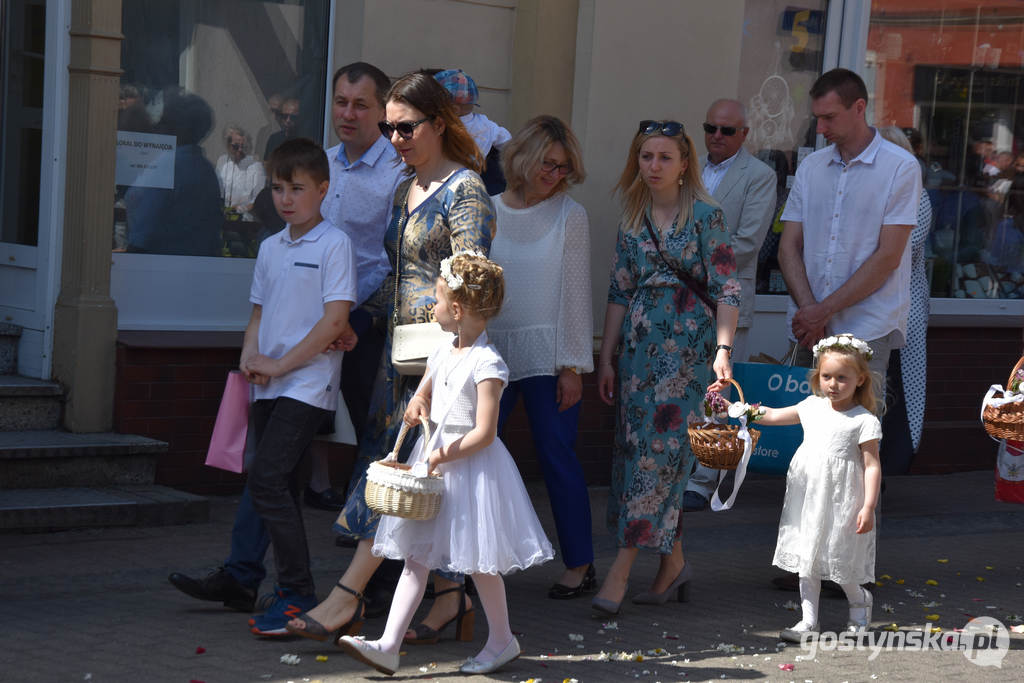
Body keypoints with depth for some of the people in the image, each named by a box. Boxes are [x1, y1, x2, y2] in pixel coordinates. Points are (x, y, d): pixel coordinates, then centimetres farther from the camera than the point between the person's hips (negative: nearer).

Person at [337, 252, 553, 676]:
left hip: (471, 466, -8)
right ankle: (389, 646, 0)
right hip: (434, 458, 8)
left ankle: (502, 640, 23)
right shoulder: (442, 354, 7)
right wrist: (417, 406, 0)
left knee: (478, 561, 4)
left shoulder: (487, 365, -17)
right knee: (415, 557, 3)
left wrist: (442, 456, -16)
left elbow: (484, 433, -20)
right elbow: (424, 393, 23)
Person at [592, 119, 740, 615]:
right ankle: (673, 561, 15)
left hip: (688, 346, -6)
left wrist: (723, 348, -19)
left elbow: (727, 289, -8)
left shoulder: (705, 216, -4)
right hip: (640, 346, 6)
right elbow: (619, 291, 14)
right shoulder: (633, 220, 11)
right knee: (636, 449, 4)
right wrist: (606, 356, 11)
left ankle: (621, 570, -12)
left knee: (660, 448, -10)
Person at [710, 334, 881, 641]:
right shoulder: (812, 407, 8)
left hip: (842, 501, -5)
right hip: (808, 498, 5)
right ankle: (808, 621, 15)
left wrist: (868, 506, -16)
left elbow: (872, 465, -10)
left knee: (840, 562, 4)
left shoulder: (864, 420, -9)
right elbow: (771, 415, 15)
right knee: (808, 560, 7)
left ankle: (860, 603, 33)